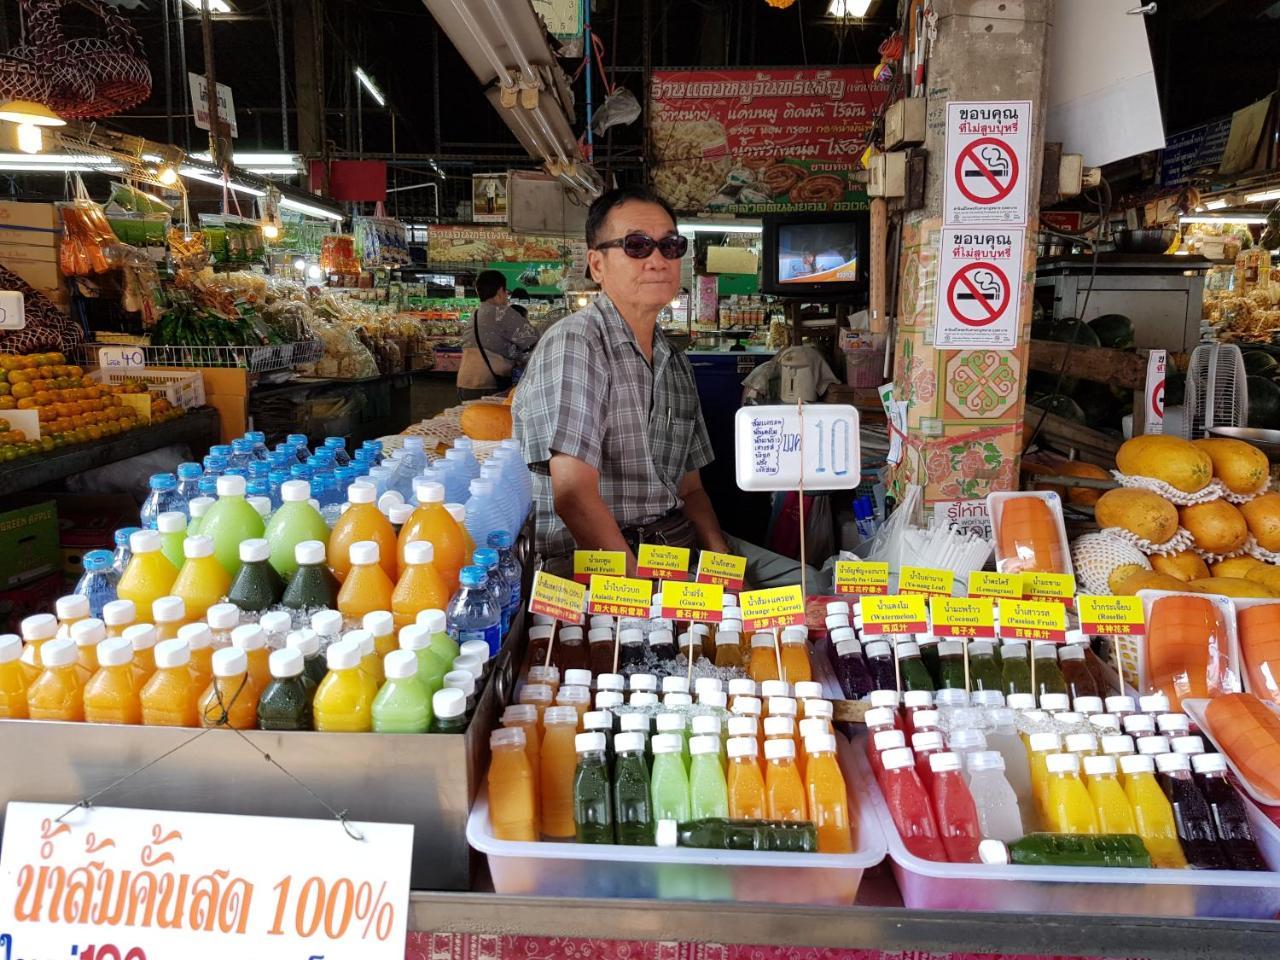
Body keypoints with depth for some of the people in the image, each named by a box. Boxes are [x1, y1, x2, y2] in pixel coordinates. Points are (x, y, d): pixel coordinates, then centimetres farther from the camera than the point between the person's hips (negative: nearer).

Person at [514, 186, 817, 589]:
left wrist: (722, 558, -2)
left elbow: (689, 487, 16)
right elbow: (574, 495, -21)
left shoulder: (675, 364, 16)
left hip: (680, 541, 8)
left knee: (801, 579, -5)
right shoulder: (574, 344, -12)